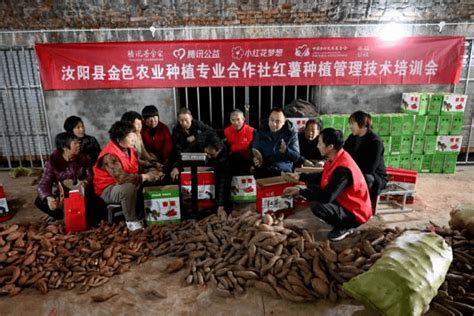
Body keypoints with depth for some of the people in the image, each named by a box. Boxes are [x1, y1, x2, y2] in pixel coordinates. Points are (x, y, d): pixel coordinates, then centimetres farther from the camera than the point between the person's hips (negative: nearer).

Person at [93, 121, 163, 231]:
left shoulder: (129, 149, -1)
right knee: (129, 187, -37)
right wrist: (145, 176, -33)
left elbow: (137, 168, 8)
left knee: (149, 183, -3)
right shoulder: (110, 156, -28)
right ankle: (131, 220, -18)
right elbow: (122, 178, -38)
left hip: (126, 184, 8)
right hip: (108, 190, -8)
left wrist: (151, 172, -12)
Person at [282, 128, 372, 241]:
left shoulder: (343, 169, -32)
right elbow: (322, 176, 14)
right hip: (344, 201, 10)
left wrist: (299, 191, -23)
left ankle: (345, 226, -2)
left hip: (355, 213, -9)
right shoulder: (336, 158, -3)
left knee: (317, 207, -31)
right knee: (312, 185, 7)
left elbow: (326, 197, -33)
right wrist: (299, 177, 5)